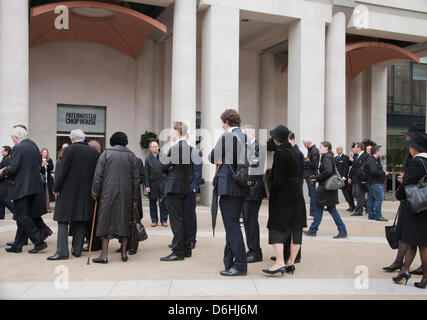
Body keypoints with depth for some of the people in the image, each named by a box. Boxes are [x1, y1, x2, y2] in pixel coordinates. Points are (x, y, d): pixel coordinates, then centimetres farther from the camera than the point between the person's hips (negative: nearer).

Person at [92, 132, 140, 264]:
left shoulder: (105, 154, -1)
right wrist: (134, 198, 10)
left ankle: (104, 255, 2)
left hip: (108, 194, -2)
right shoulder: (132, 156, 6)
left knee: (105, 221, 3)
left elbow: (98, 176, -4)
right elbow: (136, 178, 5)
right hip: (126, 195, 2)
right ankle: (124, 253, 15)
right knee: (124, 221, 11)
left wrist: (95, 193, 4)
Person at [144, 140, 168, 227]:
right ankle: (154, 221, 16)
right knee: (153, 203, 6)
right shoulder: (148, 159, 5)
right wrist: (147, 185, -4)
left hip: (162, 183, 0)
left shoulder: (163, 156, 5)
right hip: (152, 183, 0)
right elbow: (146, 173, 3)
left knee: (163, 202, 1)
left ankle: (164, 220, 11)